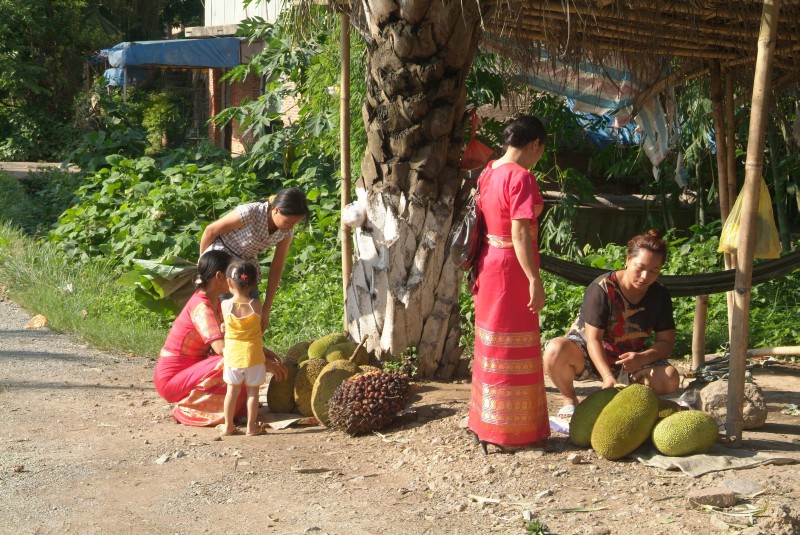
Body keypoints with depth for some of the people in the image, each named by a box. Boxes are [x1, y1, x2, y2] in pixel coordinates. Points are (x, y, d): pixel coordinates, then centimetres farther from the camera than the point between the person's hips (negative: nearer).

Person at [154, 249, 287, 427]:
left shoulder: (216, 302, 6)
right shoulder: (201, 306, -22)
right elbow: (222, 348, -33)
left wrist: (260, 350, -3)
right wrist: (263, 363, -29)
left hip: (190, 369, 9)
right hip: (170, 380, -9)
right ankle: (187, 410, -12)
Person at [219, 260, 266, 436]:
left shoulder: (225, 305, -8)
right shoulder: (256, 305, -10)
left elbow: (226, 324, 7)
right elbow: (260, 327, 3)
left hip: (232, 354, 1)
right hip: (253, 355, -1)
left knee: (232, 390, 13)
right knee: (252, 391, 8)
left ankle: (228, 425, 18)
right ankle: (251, 426, 11)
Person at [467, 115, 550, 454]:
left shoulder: (488, 172, 8)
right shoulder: (522, 177, -17)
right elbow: (519, 234, -24)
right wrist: (535, 280, -23)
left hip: (489, 263, 9)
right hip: (512, 267, -9)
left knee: (492, 346, 17)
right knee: (512, 350, 1)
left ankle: (486, 423, 29)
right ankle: (509, 432, 9)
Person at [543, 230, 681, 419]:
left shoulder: (660, 295, -6)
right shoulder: (602, 288, -21)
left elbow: (666, 342, -8)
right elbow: (593, 339, -25)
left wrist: (642, 358, -30)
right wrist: (608, 376, -40)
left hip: (629, 359, 4)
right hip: (589, 355, -4)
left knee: (670, 379, -25)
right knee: (556, 350, -37)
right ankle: (570, 400, -7)